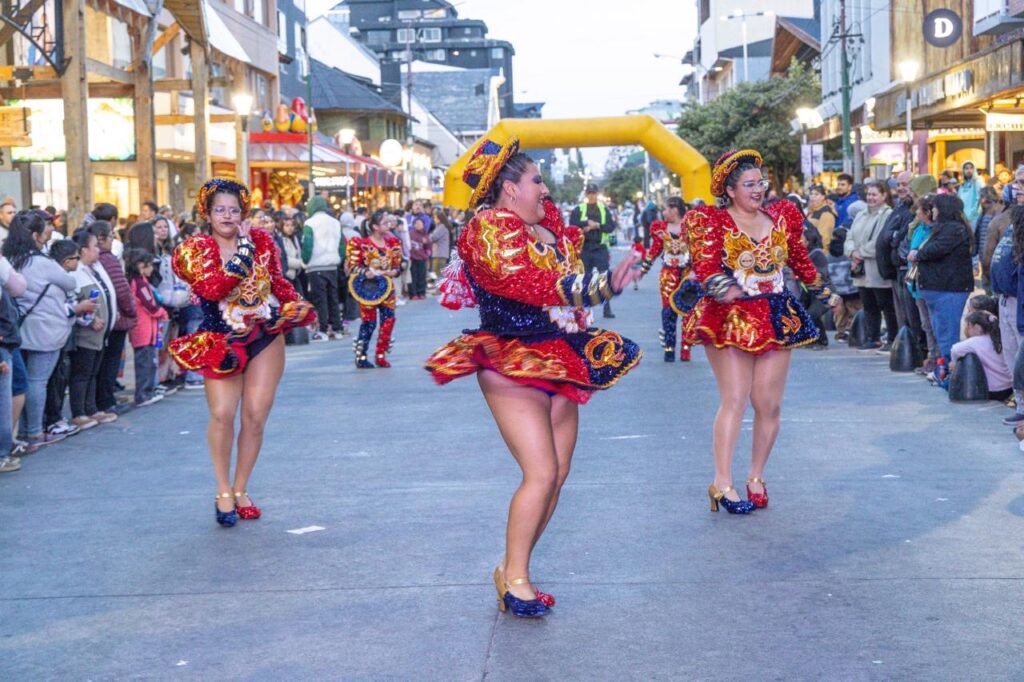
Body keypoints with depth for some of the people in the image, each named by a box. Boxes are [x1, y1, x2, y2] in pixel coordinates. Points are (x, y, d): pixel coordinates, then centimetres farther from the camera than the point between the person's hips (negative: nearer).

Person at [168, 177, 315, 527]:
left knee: (255, 417, -2)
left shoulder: (261, 240, 4)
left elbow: (278, 282, 17)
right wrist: (243, 250, -20)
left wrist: (299, 306, 1)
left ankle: (241, 490, 14)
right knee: (222, 413, -17)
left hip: (266, 339, 2)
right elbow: (212, 288, -21)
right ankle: (223, 492, -1)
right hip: (222, 343, -2)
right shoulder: (195, 249, -4)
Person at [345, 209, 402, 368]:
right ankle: (361, 356, 6)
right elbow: (352, 266, -9)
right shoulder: (361, 244, -8)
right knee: (369, 322, -3)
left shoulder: (393, 243, 7)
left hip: (386, 287, 5)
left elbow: (397, 266, 11)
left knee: (388, 319, 0)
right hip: (368, 287, -5)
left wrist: (392, 272, -12)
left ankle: (381, 354, 12)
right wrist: (365, 272, -26)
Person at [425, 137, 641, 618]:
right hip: (513, 366, -8)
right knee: (541, 474, -14)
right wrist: (606, 285, -20)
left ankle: (514, 571, 15)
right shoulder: (489, 229, -11)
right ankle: (514, 578, -4)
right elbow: (534, 285, -23)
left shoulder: (548, 226, 14)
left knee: (557, 475, 6)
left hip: (558, 363, 8)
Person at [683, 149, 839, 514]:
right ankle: (723, 483, -9)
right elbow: (705, 267, -13)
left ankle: (757, 476, 16)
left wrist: (825, 294, 32)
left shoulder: (780, 219, 13)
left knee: (769, 404, 2)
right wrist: (720, 287, -34)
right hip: (731, 318, -4)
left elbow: (800, 261, 25)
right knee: (734, 400, -11)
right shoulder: (712, 223, -2)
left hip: (777, 318, 5)